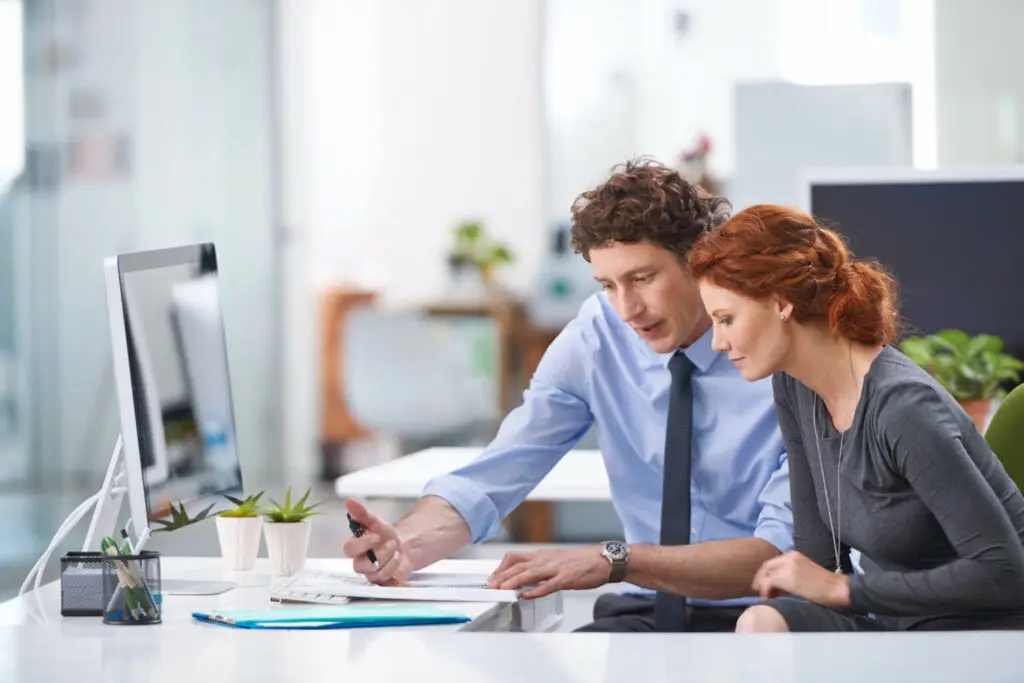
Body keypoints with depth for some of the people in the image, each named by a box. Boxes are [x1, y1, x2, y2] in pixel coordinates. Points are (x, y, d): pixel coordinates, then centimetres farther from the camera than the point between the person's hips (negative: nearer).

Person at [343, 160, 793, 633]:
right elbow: (489, 480, -4)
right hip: (643, 614, 4)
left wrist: (615, 559, -32)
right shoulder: (596, 337, 0)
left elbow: (780, 550, -20)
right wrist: (404, 543, -25)